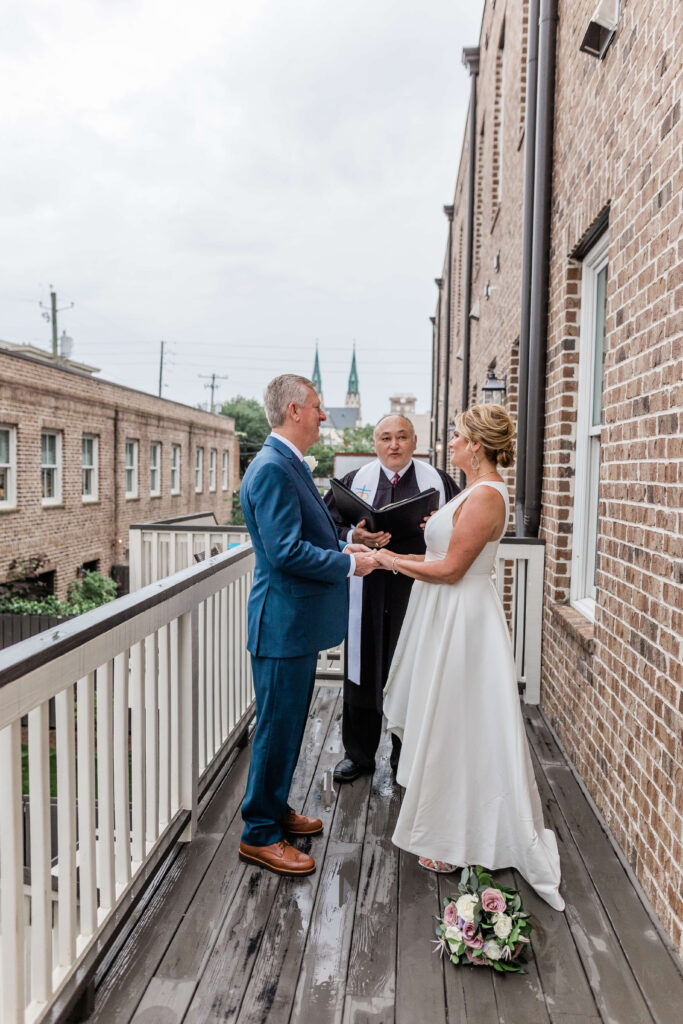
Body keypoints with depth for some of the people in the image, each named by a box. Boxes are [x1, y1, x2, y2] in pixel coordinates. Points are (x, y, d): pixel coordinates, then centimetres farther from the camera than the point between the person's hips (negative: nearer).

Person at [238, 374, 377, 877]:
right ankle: (260, 834, 18)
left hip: (300, 619, 10)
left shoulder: (290, 464, 13)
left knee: (289, 723, 21)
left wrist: (342, 547, 7)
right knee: (277, 727, 2)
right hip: (283, 622, -10)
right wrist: (349, 564, -16)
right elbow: (287, 551, -25)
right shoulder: (272, 468, -20)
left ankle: (275, 809, 38)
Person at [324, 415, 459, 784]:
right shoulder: (354, 481, 9)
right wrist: (354, 538, -15)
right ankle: (358, 754, 25)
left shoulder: (438, 481, 7)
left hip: (418, 595, -1)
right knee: (363, 671, 7)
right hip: (367, 595, 1)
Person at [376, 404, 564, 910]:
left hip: (462, 620, -10)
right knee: (442, 728, 20)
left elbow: (450, 568, -22)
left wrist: (393, 561, -13)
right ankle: (444, 829, 37)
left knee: (453, 732, 3)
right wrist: (397, 554, 10)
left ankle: (450, 842, 20)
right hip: (448, 616, 10)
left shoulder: (486, 495, -20)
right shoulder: (476, 491, 11)